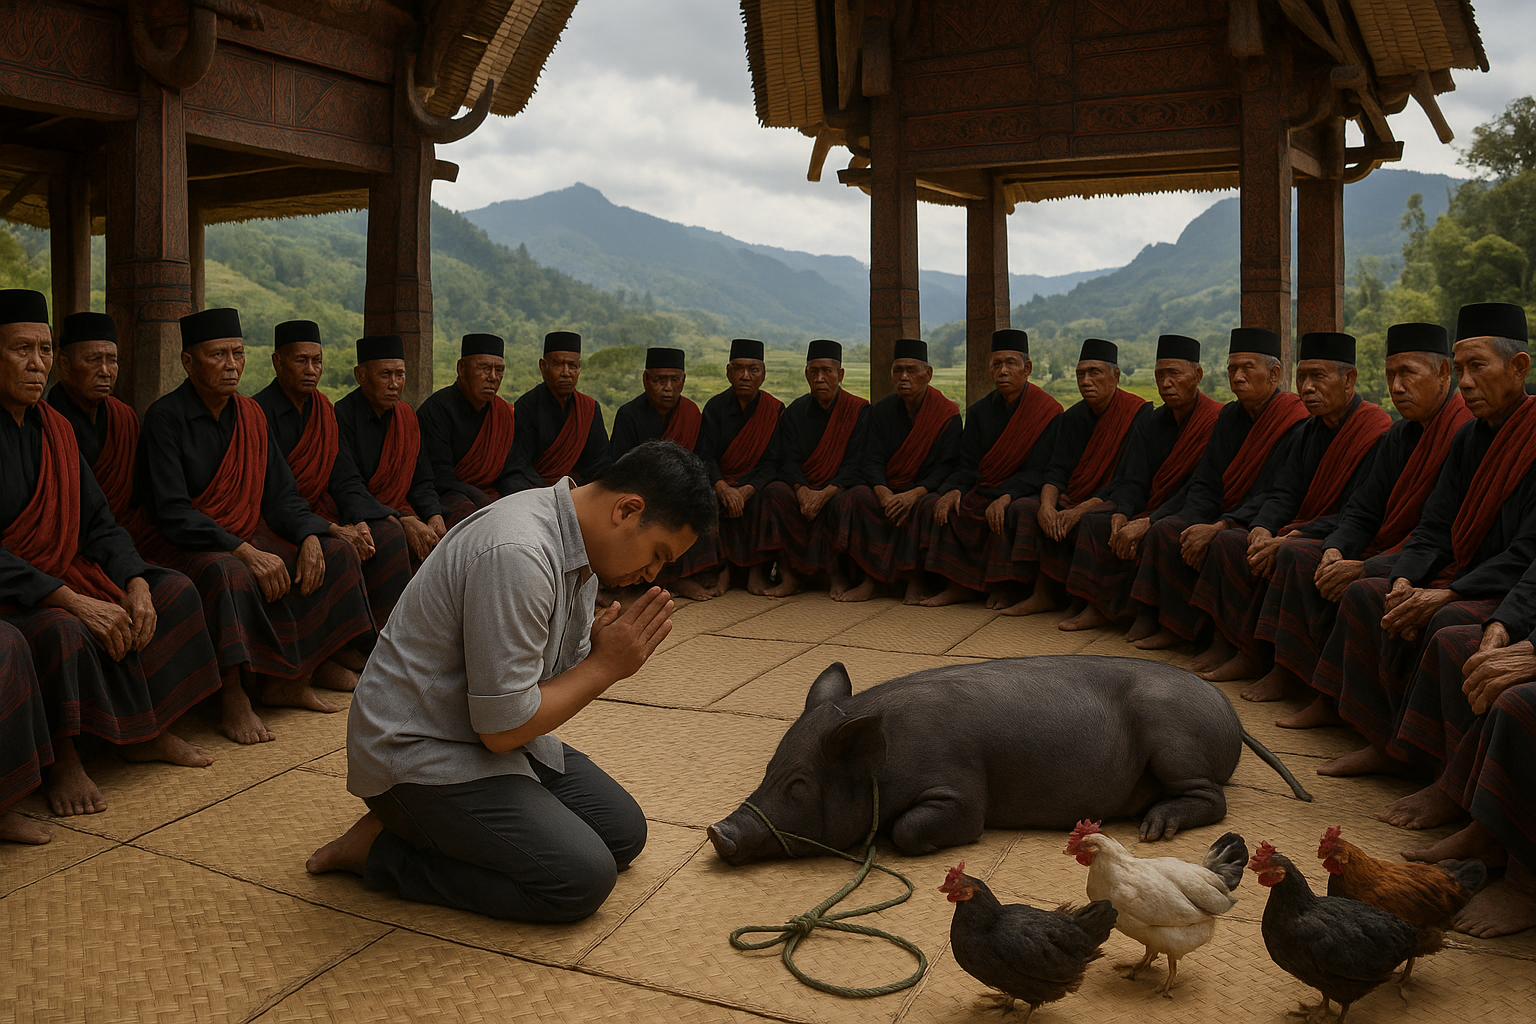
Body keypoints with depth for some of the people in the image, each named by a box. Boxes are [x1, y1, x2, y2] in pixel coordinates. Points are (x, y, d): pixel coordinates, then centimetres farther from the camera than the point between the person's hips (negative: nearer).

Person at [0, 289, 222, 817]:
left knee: (175, 589, 2)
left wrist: (136, 584, -11)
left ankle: (146, 734, 9)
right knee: (63, 631, -36)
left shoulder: (54, 428, 6)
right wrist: (75, 601, -29)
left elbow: (98, 522, 6)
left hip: (65, 574, 8)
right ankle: (63, 761, -11)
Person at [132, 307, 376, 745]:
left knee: (337, 553, -7)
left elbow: (281, 495, 7)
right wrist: (246, 552, -30)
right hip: (179, 545, -7)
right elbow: (172, 512, -21)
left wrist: (309, 537, -13)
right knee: (229, 574, -38)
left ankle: (287, 679, -2)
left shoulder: (250, 414, 8)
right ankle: (233, 700, -27)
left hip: (247, 536, 7)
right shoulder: (165, 417, -12)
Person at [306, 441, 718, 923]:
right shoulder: (516, 555, -30)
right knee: (583, 879, -17)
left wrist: (604, 647, -13)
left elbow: (562, 674, 8)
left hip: (500, 733, 10)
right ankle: (383, 849, -3)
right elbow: (503, 727, -27)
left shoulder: (579, 541, 2)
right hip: (419, 753, -10)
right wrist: (606, 665, -18)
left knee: (623, 832, 8)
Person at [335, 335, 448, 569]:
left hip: (401, 511, 6)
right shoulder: (342, 416, -10)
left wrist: (434, 515, -9)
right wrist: (402, 521, -24)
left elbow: (421, 482, 13)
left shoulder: (407, 416, 11)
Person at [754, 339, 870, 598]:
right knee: (774, 492, -28)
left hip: (838, 490, -2)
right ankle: (788, 576, -31)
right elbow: (788, 460, -1)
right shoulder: (795, 411, 9)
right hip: (801, 487, 2)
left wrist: (825, 493, -25)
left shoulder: (859, 411, 0)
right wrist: (803, 491, -22)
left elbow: (856, 465, -9)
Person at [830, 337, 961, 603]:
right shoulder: (882, 410, 6)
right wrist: (884, 494, -24)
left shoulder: (947, 415, -3)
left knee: (919, 509, -37)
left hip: (927, 491, -3)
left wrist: (914, 494, -29)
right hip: (887, 489, 3)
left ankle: (873, 581, -26)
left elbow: (947, 466, -11)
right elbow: (873, 461, -2)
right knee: (850, 499, -27)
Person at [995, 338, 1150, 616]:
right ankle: (1041, 595, -19)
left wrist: (1080, 510, -29)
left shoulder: (1138, 414, -11)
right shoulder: (1072, 417, 8)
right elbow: (1058, 469, 0)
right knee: (1022, 508, -18)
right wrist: (1047, 504, -23)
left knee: (1069, 523, -33)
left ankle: (1044, 595, -15)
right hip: (1073, 499, 6)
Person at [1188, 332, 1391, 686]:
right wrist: (1263, 530, -16)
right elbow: (1283, 493, 6)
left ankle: (1254, 657, -18)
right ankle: (1225, 644, -11)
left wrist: (1286, 539, -26)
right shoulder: (1308, 432, 10)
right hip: (1299, 532, 8)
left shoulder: (1378, 433, -16)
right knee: (1228, 540, -8)